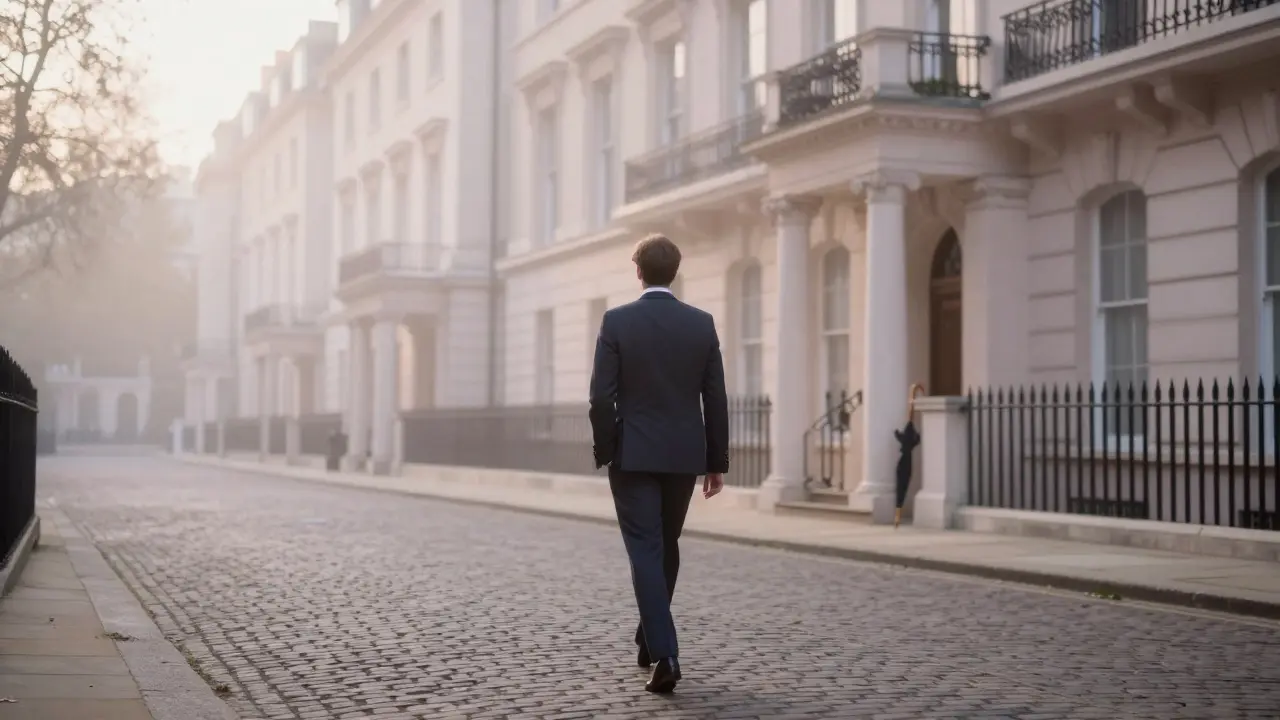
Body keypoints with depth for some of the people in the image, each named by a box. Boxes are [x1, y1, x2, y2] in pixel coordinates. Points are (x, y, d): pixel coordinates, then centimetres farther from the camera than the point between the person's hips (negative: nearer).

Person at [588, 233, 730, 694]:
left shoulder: (617, 322, -7)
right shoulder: (702, 324, 0)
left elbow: (602, 397, -10)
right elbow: (716, 399, 1)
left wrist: (604, 452, 2)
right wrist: (717, 461, 8)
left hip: (633, 455, -3)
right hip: (684, 455, 3)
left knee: (645, 552, -3)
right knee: (666, 548, 18)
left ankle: (664, 654, -15)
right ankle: (650, 639, 32)